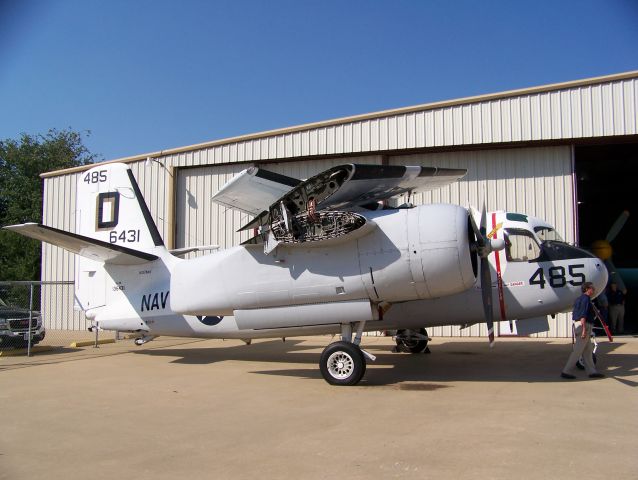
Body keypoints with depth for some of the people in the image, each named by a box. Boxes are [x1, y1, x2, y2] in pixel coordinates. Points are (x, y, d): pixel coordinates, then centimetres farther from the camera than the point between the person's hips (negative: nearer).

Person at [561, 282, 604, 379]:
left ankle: (591, 371, 18)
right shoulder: (586, 299, -13)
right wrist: (584, 329, -25)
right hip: (585, 325, -10)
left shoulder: (579, 299, 17)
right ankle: (566, 371, -4)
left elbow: (574, 314, 20)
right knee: (577, 350, -6)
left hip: (577, 324, 10)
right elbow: (583, 315, -21)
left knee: (588, 350, 13)